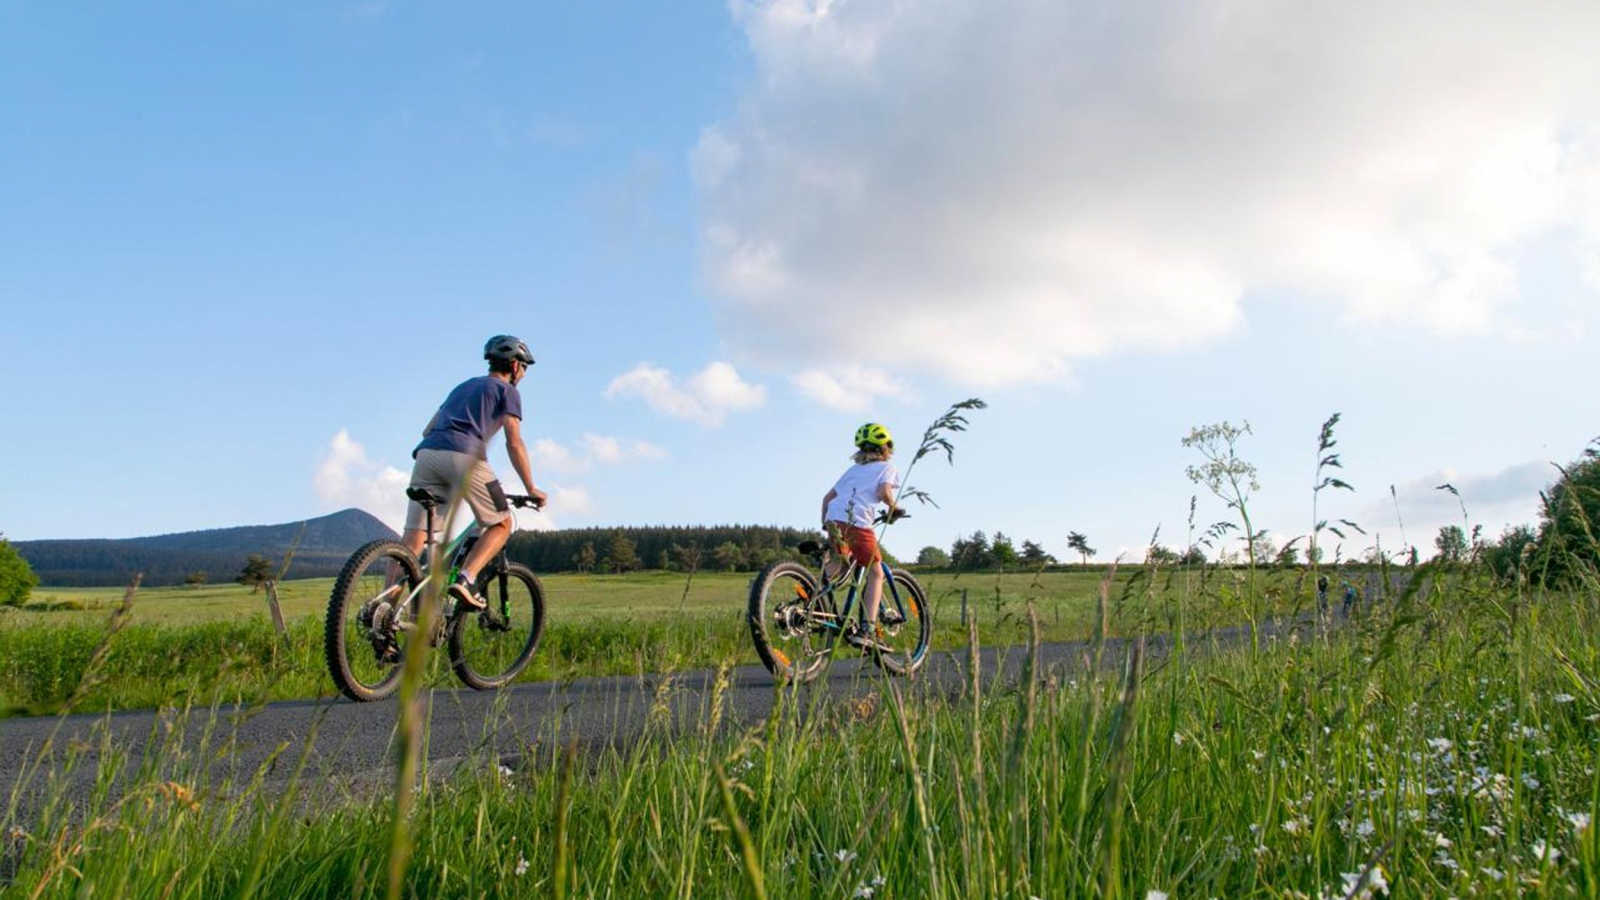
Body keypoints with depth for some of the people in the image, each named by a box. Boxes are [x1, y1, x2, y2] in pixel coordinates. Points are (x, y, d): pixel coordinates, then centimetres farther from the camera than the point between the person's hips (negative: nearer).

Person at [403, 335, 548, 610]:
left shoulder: (464, 386, 34)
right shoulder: (507, 391, 15)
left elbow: (428, 430, 31)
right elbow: (514, 443, 5)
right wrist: (531, 489, 9)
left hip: (426, 454, 6)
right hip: (463, 456, -6)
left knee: (412, 540, 2)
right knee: (502, 524, 8)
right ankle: (465, 580, -11)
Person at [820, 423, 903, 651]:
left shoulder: (853, 469, 29)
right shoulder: (887, 468, 13)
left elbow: (828, 497, 25)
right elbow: (884, 492, -8)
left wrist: (825, 524, 32)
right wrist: (893, 508, 10)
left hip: (834, 520, 6)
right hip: (858, 523, -5)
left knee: (840, 561, 30)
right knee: (876, 574, 4)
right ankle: (867, 630, -7)